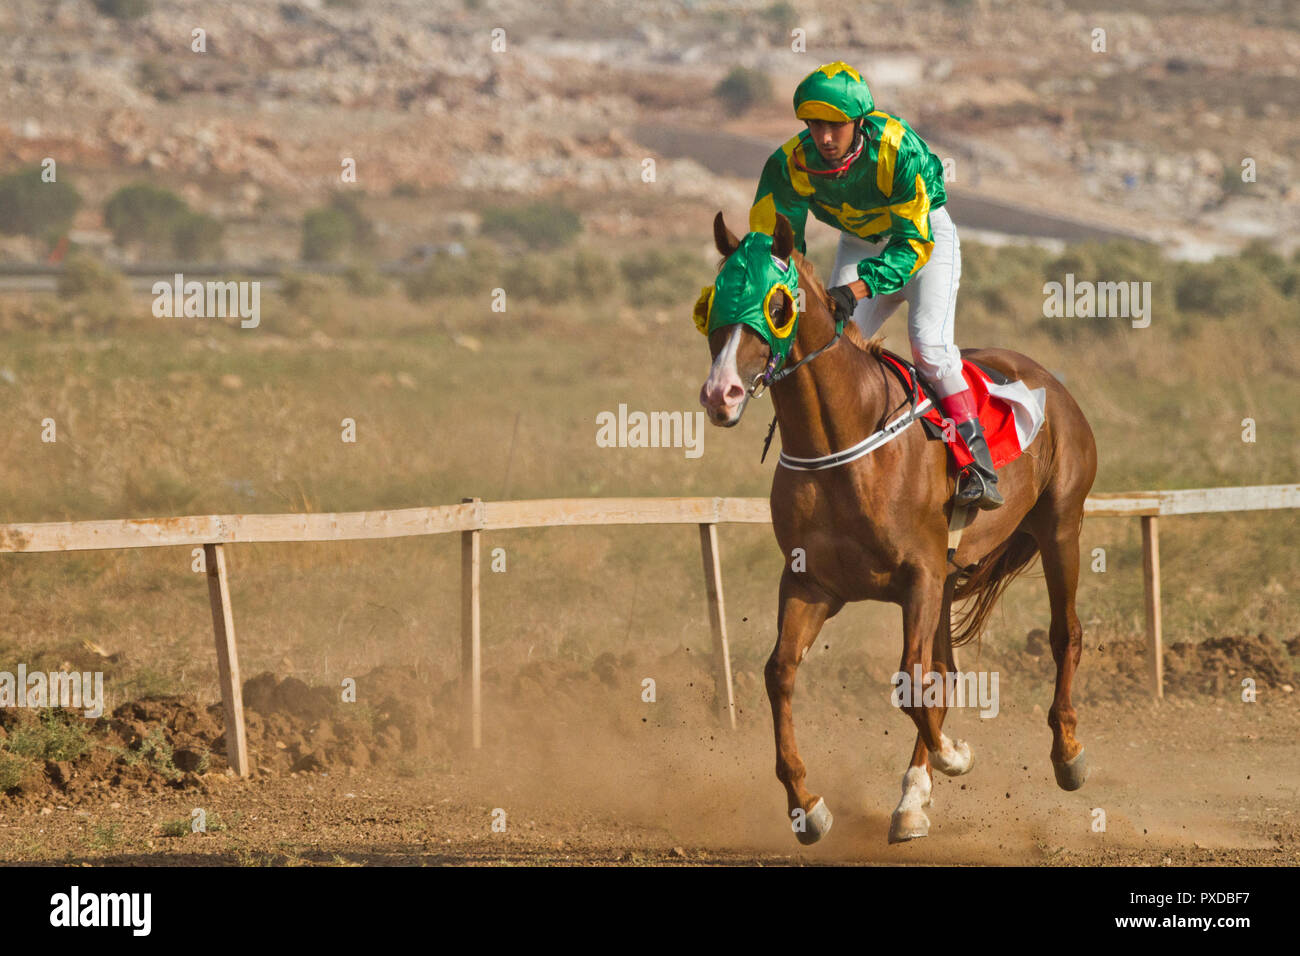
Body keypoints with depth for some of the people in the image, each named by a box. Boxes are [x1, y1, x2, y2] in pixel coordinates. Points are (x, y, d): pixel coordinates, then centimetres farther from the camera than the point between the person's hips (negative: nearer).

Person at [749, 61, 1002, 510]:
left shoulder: (901, 150, -36)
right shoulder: (792, 164, -24)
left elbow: (914, 243, -34)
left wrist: (857, 288, -47)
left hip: (923, 233, -4)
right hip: (860, 240, 4)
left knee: (929, 343, -21)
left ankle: (981, 467, -18)